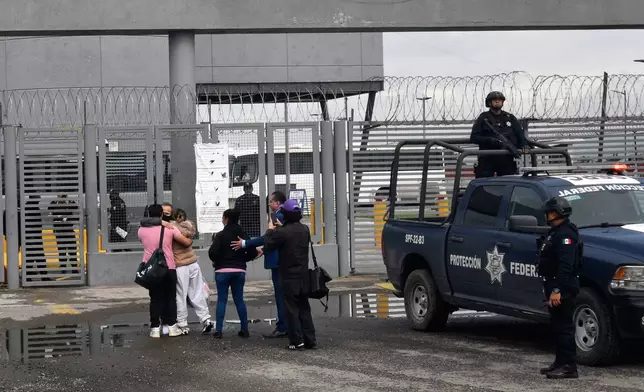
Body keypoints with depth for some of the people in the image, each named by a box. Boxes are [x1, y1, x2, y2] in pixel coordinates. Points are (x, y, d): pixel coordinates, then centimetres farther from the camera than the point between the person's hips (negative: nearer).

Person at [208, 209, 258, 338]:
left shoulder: (221, 235, -9)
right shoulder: (243, 235, 5)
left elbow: (212, 252, -19)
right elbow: (253, 253, 2)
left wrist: (216, 261, 1)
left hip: (223, 271, -4)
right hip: (239, 271, 4)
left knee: (221, 300, 1)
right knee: (239, 299, 10)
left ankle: (219, 329, -3)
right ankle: (245, 329, 7)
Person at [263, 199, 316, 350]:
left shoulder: (282, 232, -17)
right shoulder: (305, 230, 3)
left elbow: (268, 245, -7)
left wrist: (270, 230, 8)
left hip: (289, 277, -6)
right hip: (303, 275, 6)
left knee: (292, 309, 0)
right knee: (304, 308, 12)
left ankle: (297, 341, -3)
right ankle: (310, 340, 11)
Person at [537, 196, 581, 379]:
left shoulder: (565, 234, -17)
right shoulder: (557, 232, 18)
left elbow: (566, 265, -25)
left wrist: (557, 290, -29)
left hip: (563, 289, -11)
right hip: (556, 288, 11)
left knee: (564, 326, -9)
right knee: (558, 325, 16)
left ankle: (568, 367, -8)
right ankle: (561, 362, 23)